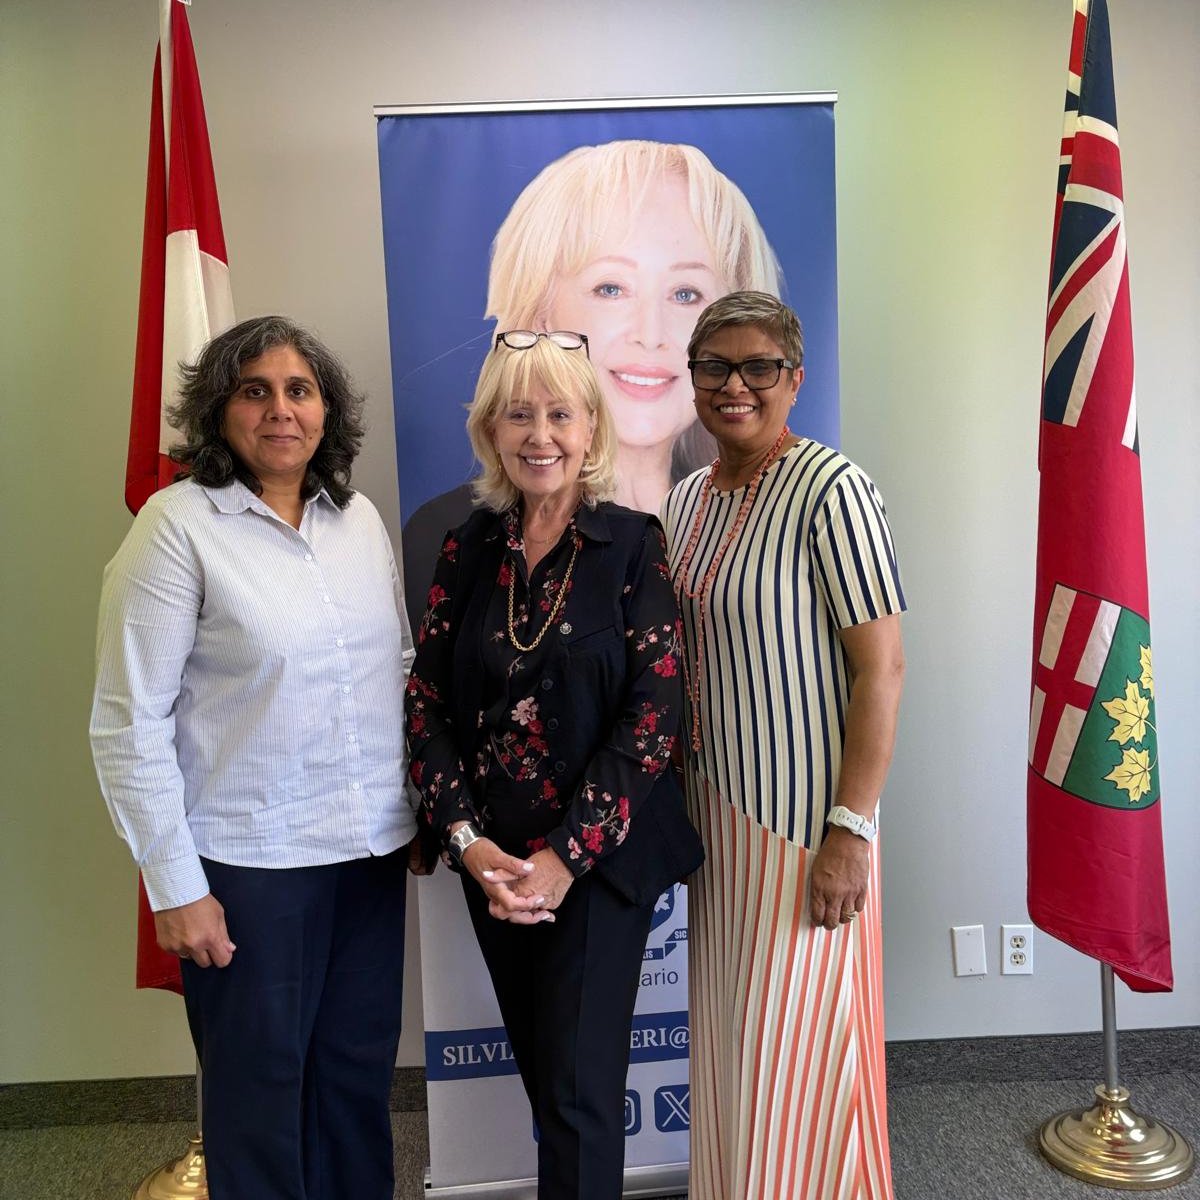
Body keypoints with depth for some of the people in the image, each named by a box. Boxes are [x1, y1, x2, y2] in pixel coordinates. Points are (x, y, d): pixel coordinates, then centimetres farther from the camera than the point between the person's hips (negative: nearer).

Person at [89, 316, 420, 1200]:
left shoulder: (360, 517, 5)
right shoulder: (179, 523, -10)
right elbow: (130, 723, -11)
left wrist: (422, 808, 11)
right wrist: (174, 884, -10)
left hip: (373, 847, 5)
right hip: (249, 862, -4)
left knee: (360, 1076, 16)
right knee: (261, 1091, 12)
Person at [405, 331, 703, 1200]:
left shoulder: (633, 545, -8)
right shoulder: (468, 551, 2)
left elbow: (654, 714, -13)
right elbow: (426, 704, 1)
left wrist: (567, 857, -16)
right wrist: (468, 841, -11)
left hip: (600, 859, -4)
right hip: (494, 860, 4)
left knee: (580, 1087, 1)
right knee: (539, 1072, 17)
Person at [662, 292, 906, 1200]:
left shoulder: (830, 488, -14)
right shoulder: (688, 498, 8)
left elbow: (882, 669, -16)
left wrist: (852, 829, -19)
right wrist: (675, 804, 13)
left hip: (805, 818, -7)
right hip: (714, 806, 7)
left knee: (793, 1059, 5)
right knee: (728, 1045, 19)